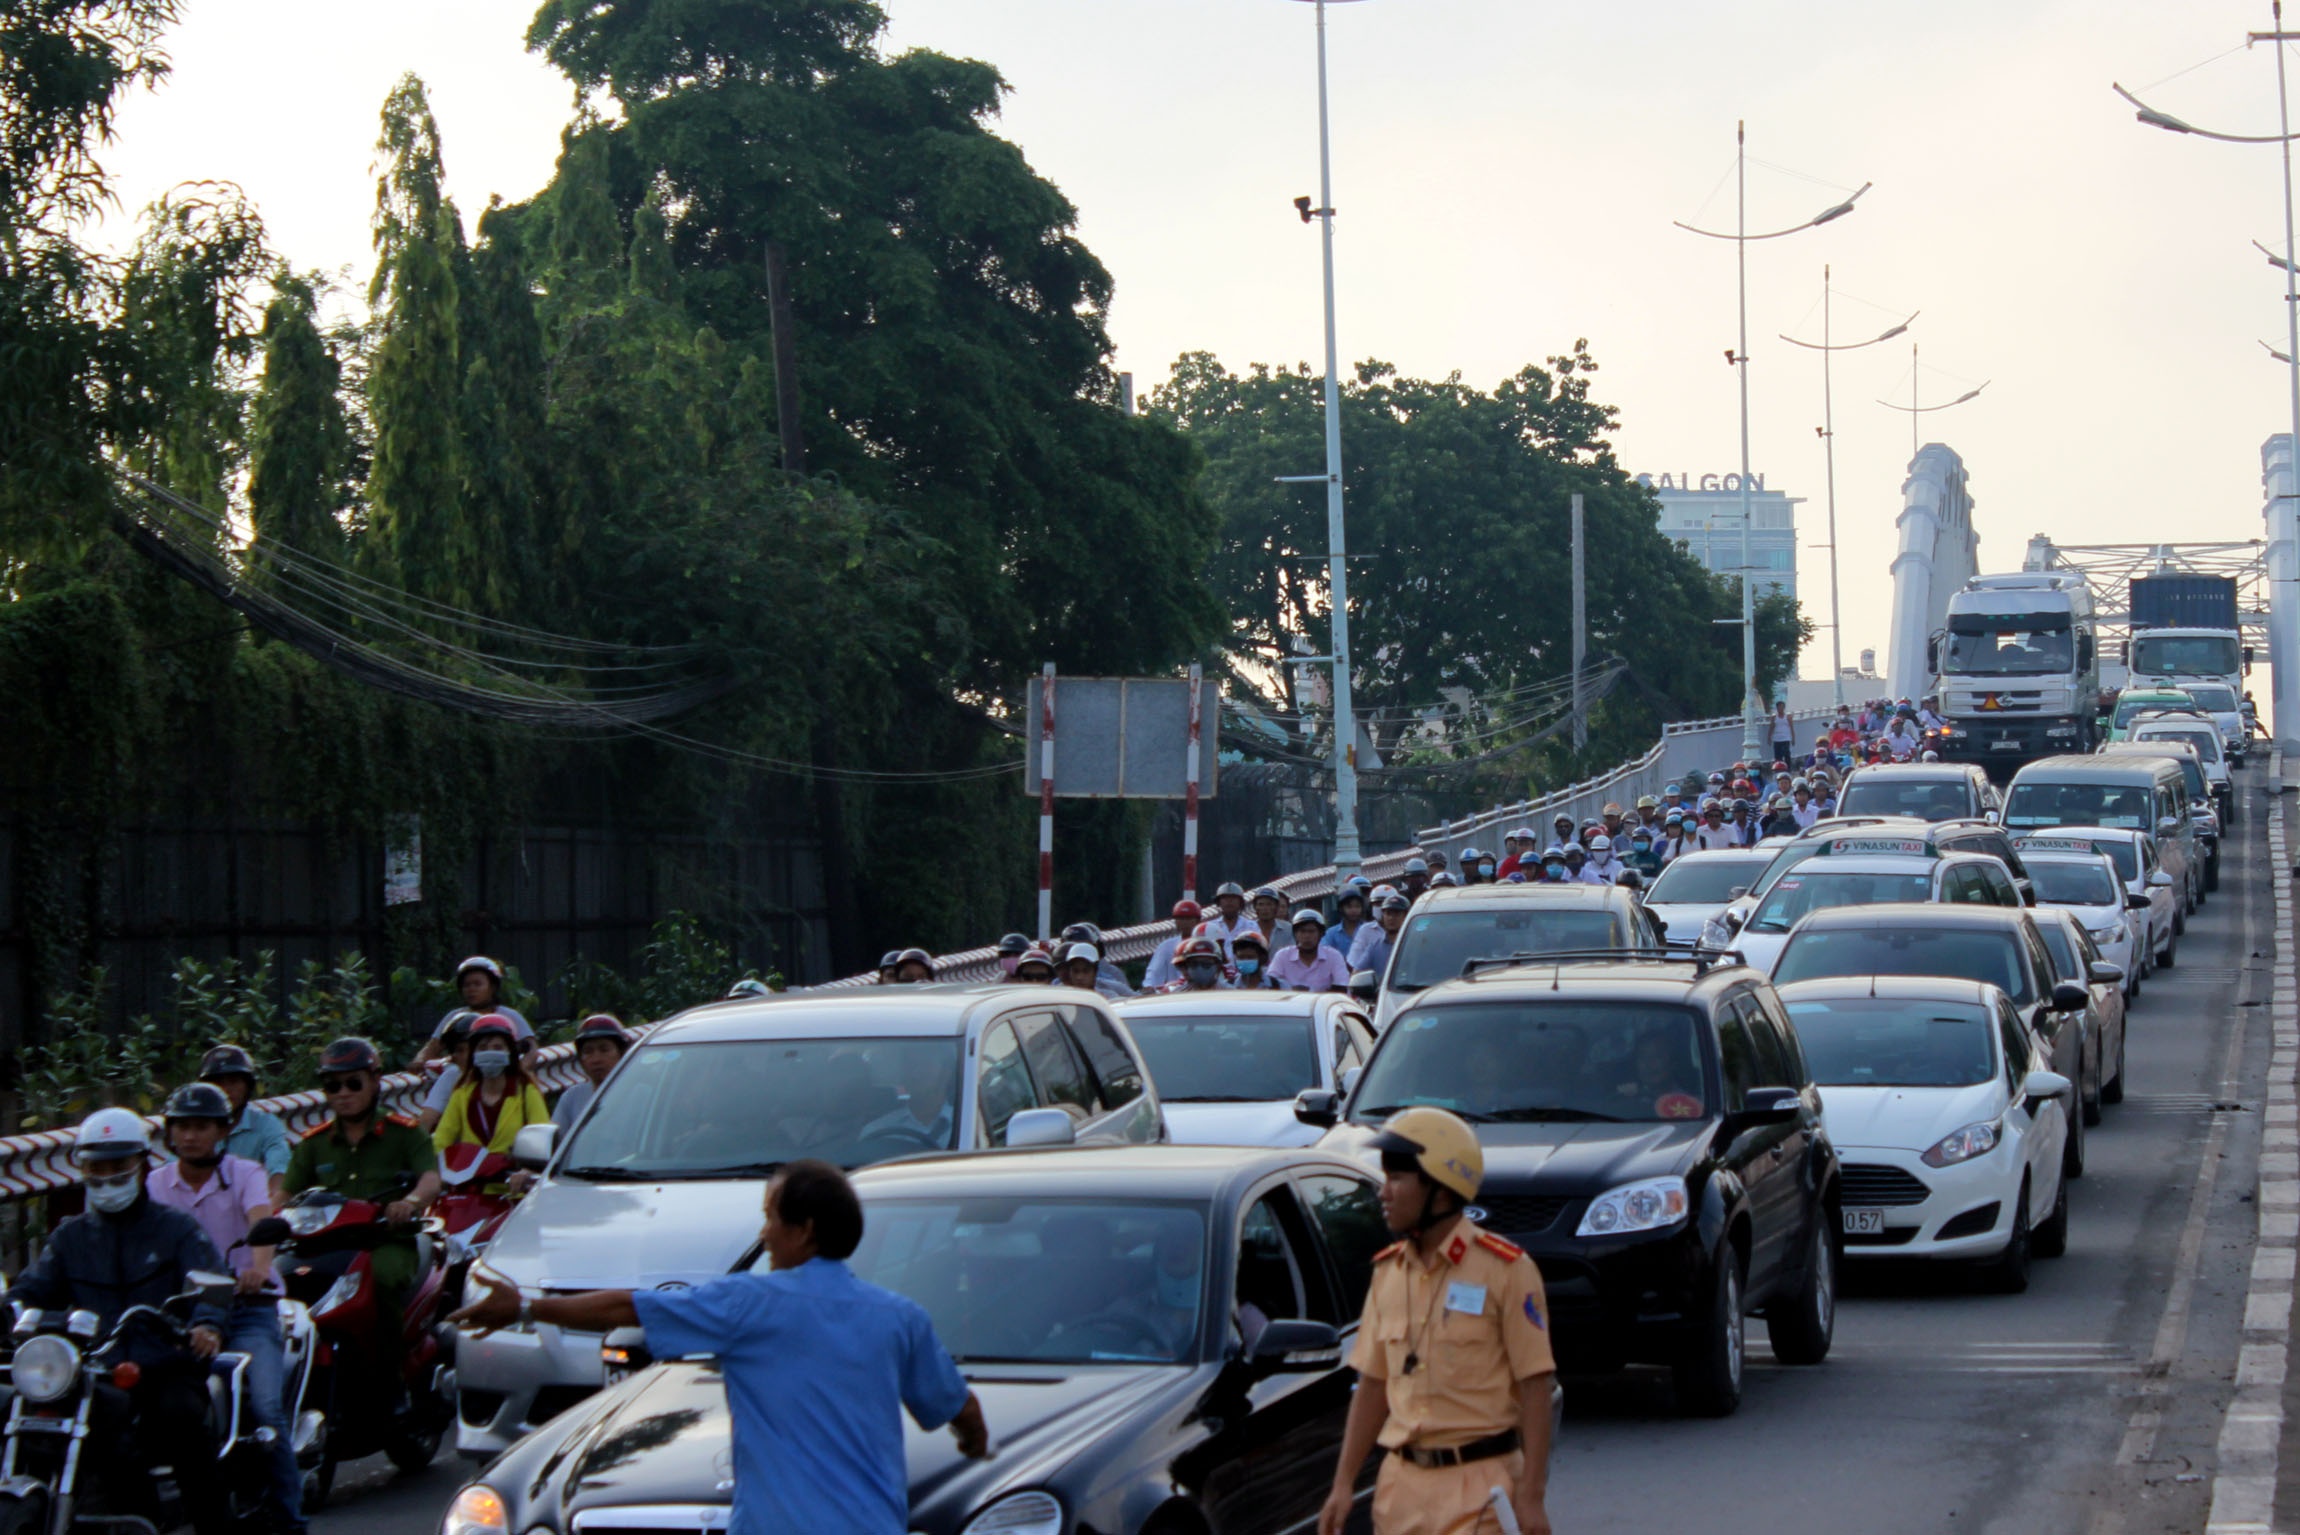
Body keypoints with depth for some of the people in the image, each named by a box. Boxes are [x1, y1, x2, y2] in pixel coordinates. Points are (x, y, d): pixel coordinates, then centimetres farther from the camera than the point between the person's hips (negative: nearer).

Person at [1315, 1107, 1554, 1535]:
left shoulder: (1505, 1270, -8)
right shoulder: (1388, 1272, 10)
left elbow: (1535, 1387, -10)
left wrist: (1531, 1495, -14)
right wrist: (1344, 1484, 9)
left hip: (1479, 1487, -6)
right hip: (1402, 1481, 6)